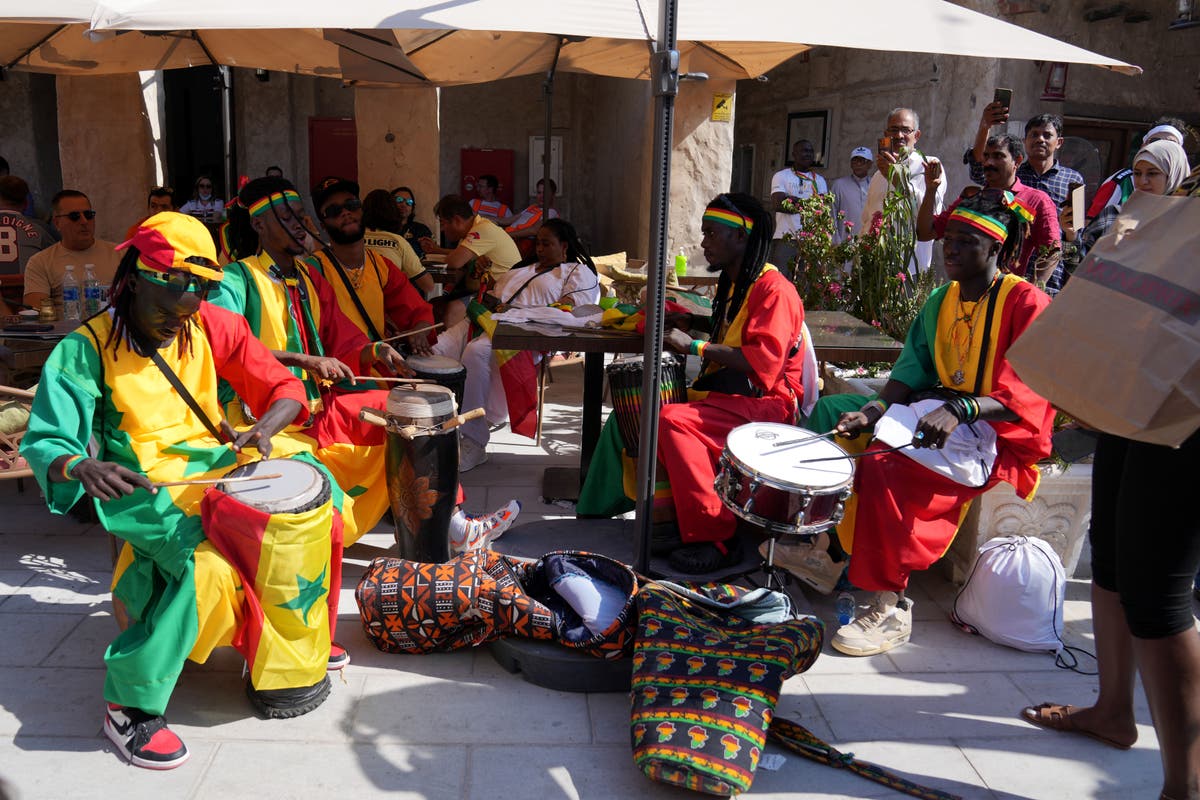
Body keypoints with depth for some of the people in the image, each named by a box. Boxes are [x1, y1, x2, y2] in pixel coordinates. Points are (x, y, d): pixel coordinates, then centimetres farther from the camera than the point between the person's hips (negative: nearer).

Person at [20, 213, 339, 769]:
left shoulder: (211, 327, 0)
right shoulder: (87, 350, -10)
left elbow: (283, 388, 0)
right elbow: (44, 443, -14)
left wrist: (264, 428, -23)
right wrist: (79, 467, -38)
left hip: (217, 465, 5)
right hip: (146, 489, -5)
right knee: (212, 563, -31)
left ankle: (293, 647, 5)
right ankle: (129, 704, -15)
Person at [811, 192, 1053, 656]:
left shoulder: (1026, 303, -12)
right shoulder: (940, 302, 11)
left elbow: (1027, 395, -22)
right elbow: (912, 374, 6)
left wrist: (960, 409, -38)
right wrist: (872, 411, -13)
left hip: (1003, 440, -8)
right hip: (942, 416, 8)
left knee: (884, 465, -32)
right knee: (831, 409, -3)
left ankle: (890, 606, -24)